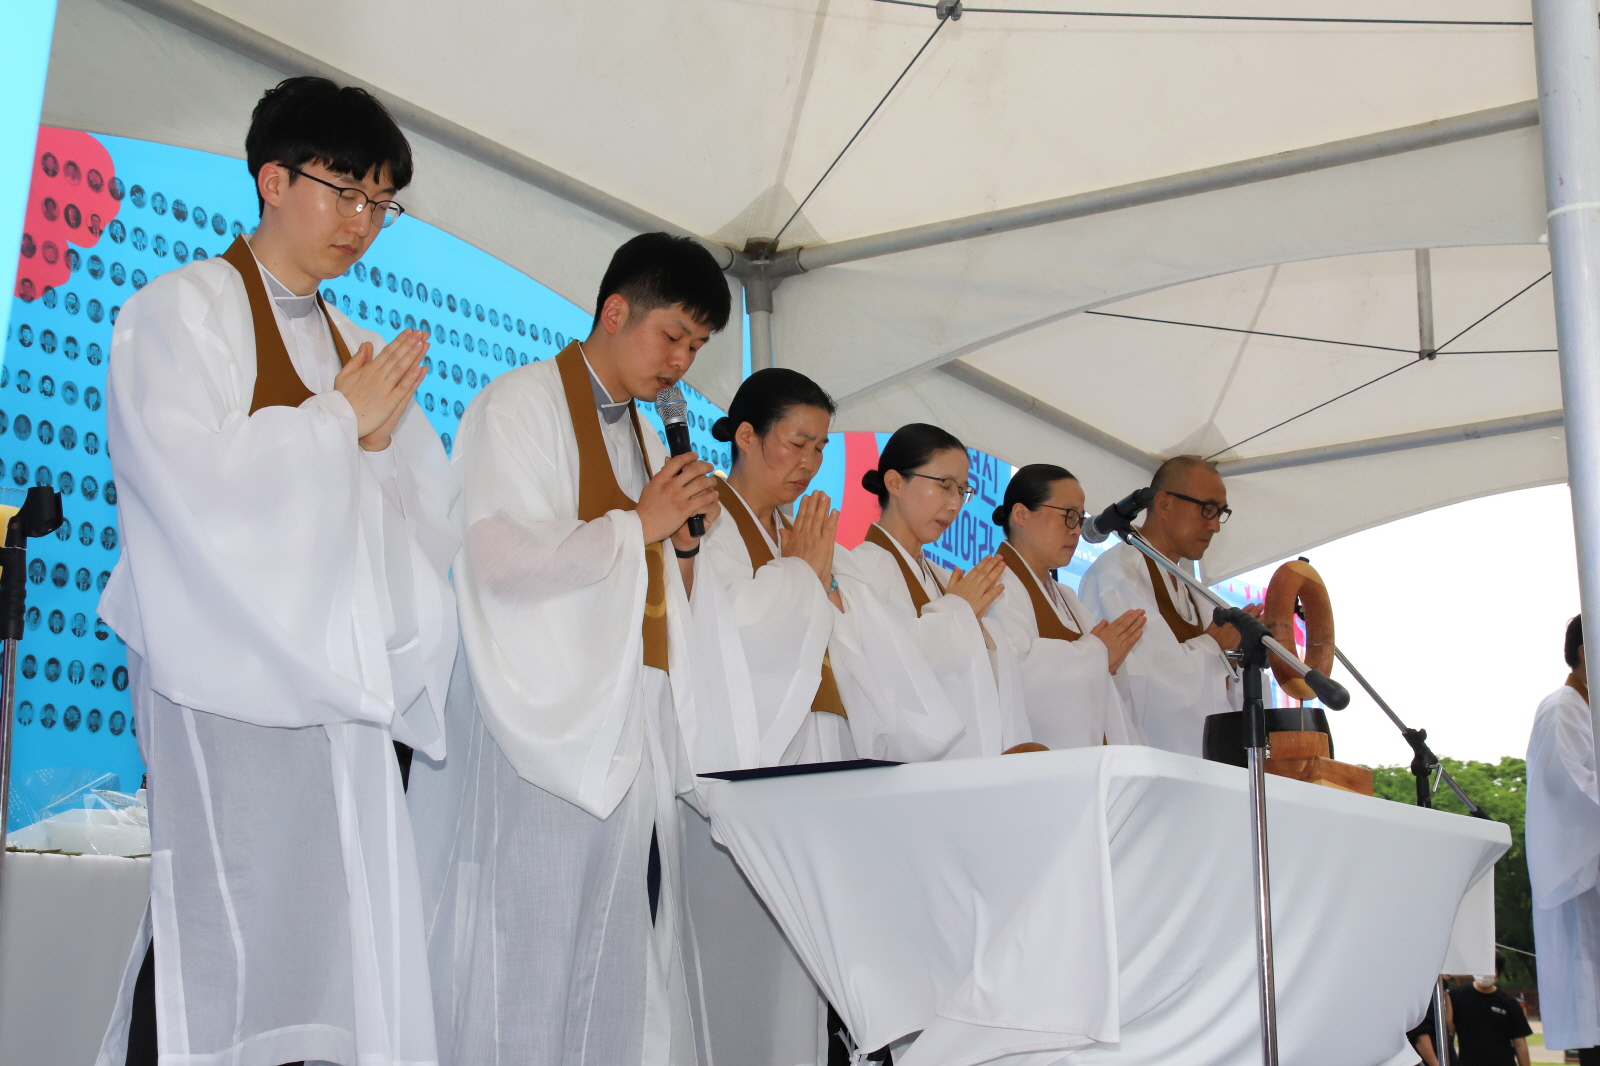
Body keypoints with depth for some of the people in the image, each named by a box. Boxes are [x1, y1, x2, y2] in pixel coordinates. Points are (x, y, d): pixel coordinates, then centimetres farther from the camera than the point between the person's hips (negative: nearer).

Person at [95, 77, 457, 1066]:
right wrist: (340, 418, -4)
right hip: (232, 679, -6)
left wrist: (383, 439, -2)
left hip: (346, 677, 6)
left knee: (334, 937, 1)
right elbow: (200, 483, -13)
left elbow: (434, 526, 16)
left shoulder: (361, 351, 19)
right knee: (225, 941, -11)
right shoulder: (179, 311, 2)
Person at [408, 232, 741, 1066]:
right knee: (531, 958, -5)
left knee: (622, 961, 6)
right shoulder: (521, 406, -4)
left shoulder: (643, 436, 20)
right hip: (546, 727, -7)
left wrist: (684, 538, 3)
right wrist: (637, 526, -9)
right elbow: (504, 557, -18)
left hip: (633, 734, 8)